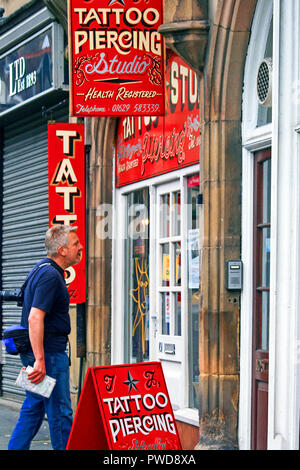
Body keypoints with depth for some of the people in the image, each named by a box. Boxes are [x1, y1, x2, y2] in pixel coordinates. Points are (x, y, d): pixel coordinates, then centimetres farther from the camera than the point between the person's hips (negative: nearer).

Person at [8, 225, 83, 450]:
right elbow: (35, 318, -26)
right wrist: (40, 361, -28)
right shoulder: (50, 275, -18)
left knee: (33, 409, 13)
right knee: (60, 412, -3)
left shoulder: (42, 269, 15)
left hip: (38, 353, 10)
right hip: (49, 353, -10)